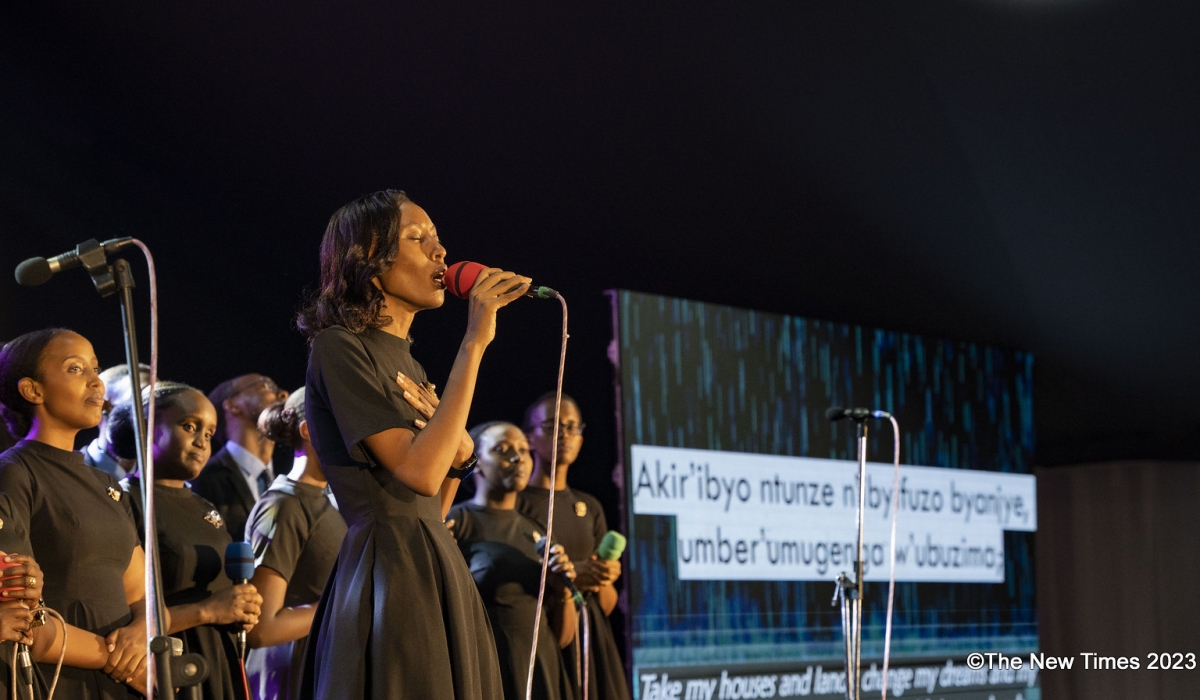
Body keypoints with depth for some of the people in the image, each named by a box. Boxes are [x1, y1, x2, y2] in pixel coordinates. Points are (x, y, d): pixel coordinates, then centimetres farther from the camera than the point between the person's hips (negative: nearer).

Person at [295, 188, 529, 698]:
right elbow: (418, 472, -19)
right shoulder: (338, 347, -6)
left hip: (441, 575, 8)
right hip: (387, 575, -8)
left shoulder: (409, 365, 19)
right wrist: (474, 343, -16)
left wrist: (459, 457, 3)